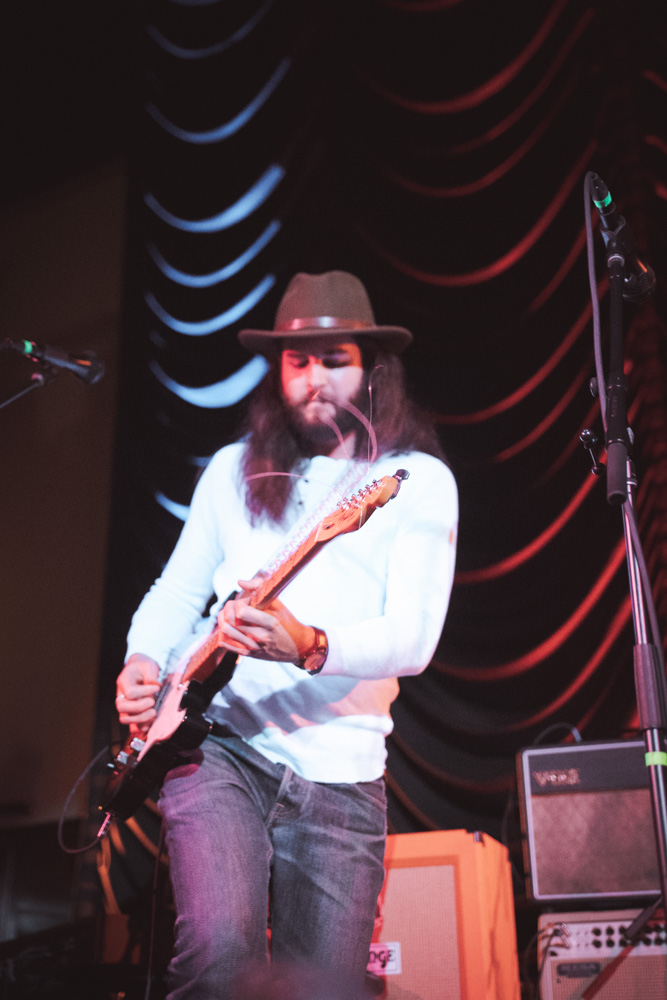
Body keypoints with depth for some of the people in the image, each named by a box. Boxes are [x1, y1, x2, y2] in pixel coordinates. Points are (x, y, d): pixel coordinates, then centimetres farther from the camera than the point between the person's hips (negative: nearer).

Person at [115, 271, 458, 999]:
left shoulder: (418, 480, 1)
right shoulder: (235, 469, 12)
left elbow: (414, 639, -11)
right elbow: (176, 592, 17)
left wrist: (309, 647, -29)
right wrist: (143, 662, -4)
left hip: (342, 779, 0)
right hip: (221, 745, 1)